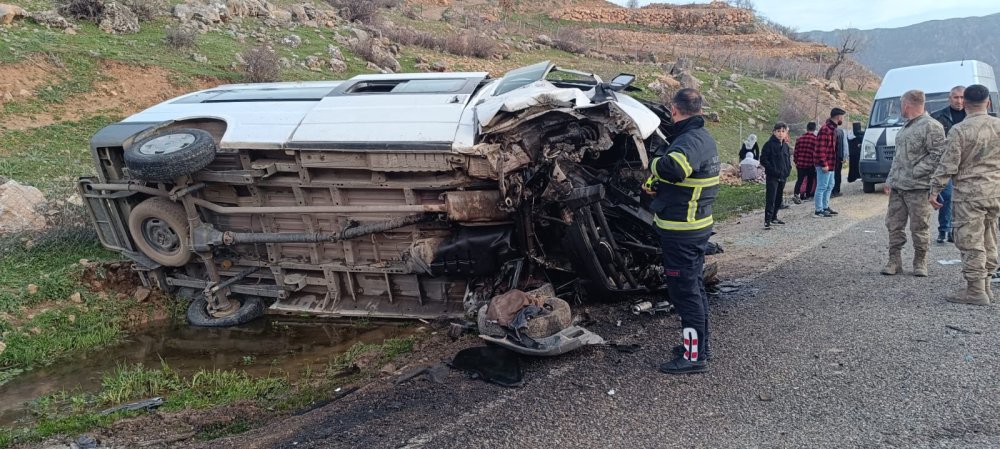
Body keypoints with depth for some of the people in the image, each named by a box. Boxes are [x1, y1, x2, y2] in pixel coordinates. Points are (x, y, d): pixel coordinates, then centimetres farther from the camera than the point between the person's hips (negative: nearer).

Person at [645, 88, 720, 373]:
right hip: (699, 224, 10)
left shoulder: (690, 140, -22)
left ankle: (693, 355, 6)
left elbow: (673, 168, -43)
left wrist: (656, 161, -21)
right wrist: (656, 183, 0)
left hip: (682, 230, -10)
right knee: (694, 285, 20)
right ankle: (701, 343, 34)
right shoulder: (703, 137, 13)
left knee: (684, 289, -2)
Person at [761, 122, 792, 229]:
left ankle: (774, 218, 26)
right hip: (772, 177, -7)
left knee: (778, 199, 14)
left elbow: (788, 159, 23)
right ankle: (767, 221, -13)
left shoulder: (785, 146, 12)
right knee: (770, 199, -12)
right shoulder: (769, 144, -9)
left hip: (783, 176, 7)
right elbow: (763, 160, -12)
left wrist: (788, 170, 5)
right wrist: (773, 170, -18)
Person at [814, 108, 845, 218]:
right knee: (822, 187, -5)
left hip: (830, 164, 11)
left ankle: (825, 207, 28)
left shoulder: (833, 128, 15)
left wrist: (831, 164, 19)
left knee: (830, 186, 18)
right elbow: (821, 148, -23)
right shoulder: (825, 129, -18)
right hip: (825, 165, -11)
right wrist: (824, 164, -24)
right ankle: (819, 210, 0)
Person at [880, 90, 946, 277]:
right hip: (897, 186, 8)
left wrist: (915, 172, -18)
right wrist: (890, 180, 15)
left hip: (918, 187, -8)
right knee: (894, 225, 8)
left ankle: (920, 263, 12)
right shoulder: (907, 126, 19)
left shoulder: (931, 126, -9)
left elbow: (937, 155, -16)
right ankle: (894, 261, 15)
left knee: (919, 227, 1)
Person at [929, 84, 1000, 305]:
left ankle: (975, 291, 0)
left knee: (971, 243, -2)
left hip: (969, 192, -6)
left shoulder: (959, 130, -12)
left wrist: (935, 190, -5)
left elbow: (948, 165, -13)